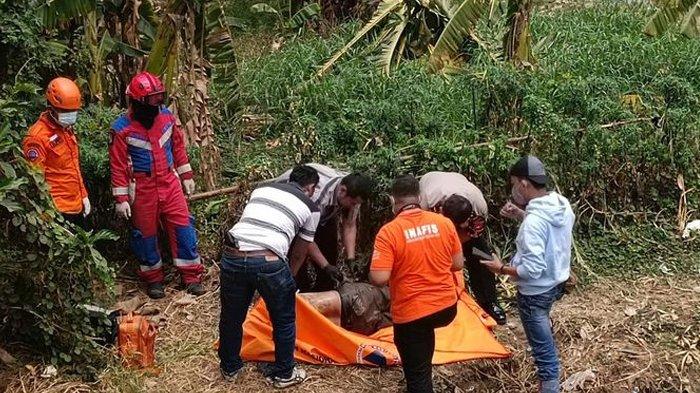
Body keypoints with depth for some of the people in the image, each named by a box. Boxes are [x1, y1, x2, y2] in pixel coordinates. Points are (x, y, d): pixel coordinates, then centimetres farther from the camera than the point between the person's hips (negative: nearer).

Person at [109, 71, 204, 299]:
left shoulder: (166, 116, -1)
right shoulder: (122, 129, -14)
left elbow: (178, 146, 11)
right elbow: (118, 165, -11)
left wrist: (186, 176, 14)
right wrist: (121, 198, -12)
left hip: (169, 182, 3)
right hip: (142, 188, -3)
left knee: (183, 226, 1)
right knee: (146, 234, 9)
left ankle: (191, 276, 12)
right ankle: (153, 279, 26)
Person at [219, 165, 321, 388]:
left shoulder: (261, 189, 25)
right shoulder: (311, 208, 15)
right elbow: (299, 253, 21)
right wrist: (288, 276, 40)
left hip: (232, 256, 4)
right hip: (268, 262, -4)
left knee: (231, 317, 24)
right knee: (284, 321, 20)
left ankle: (229, 368, 44)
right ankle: (283, 374, 35)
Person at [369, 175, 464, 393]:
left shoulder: (389, 231, -16)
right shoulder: (444, 222, -3)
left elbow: (378, 278, -20)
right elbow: (458, 264, 6)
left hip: (412, 313, -4)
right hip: (447, 307, 4)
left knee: (417, 373, 10)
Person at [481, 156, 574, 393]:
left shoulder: (534, 221, -32)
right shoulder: (563, 205, -6)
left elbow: (532, 269, -32)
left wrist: (502, 269, -17)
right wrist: (522, 214, 5)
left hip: (535, 293, -10)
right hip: (555, 283, 10)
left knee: (544, 350, 5)